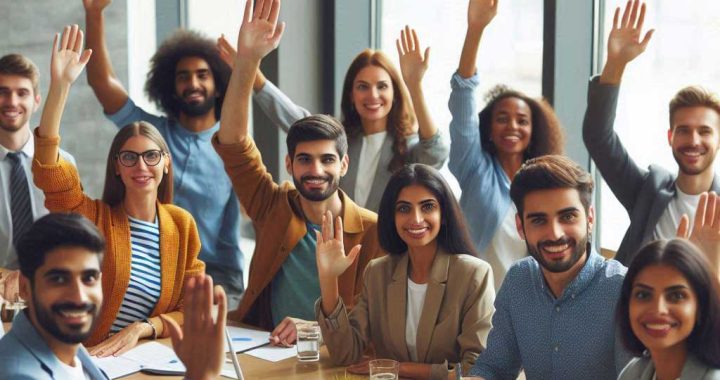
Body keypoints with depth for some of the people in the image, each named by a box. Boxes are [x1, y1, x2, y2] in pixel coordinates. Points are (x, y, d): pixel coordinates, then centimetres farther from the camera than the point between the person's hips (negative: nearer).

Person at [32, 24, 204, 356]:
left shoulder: (182, 224, 5)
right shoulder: (93, 217, -1)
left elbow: (192, 309, 6)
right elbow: (49, 171, -17)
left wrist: (140, 328, -12)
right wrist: (60, 85, -25)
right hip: (83, 360, -1)